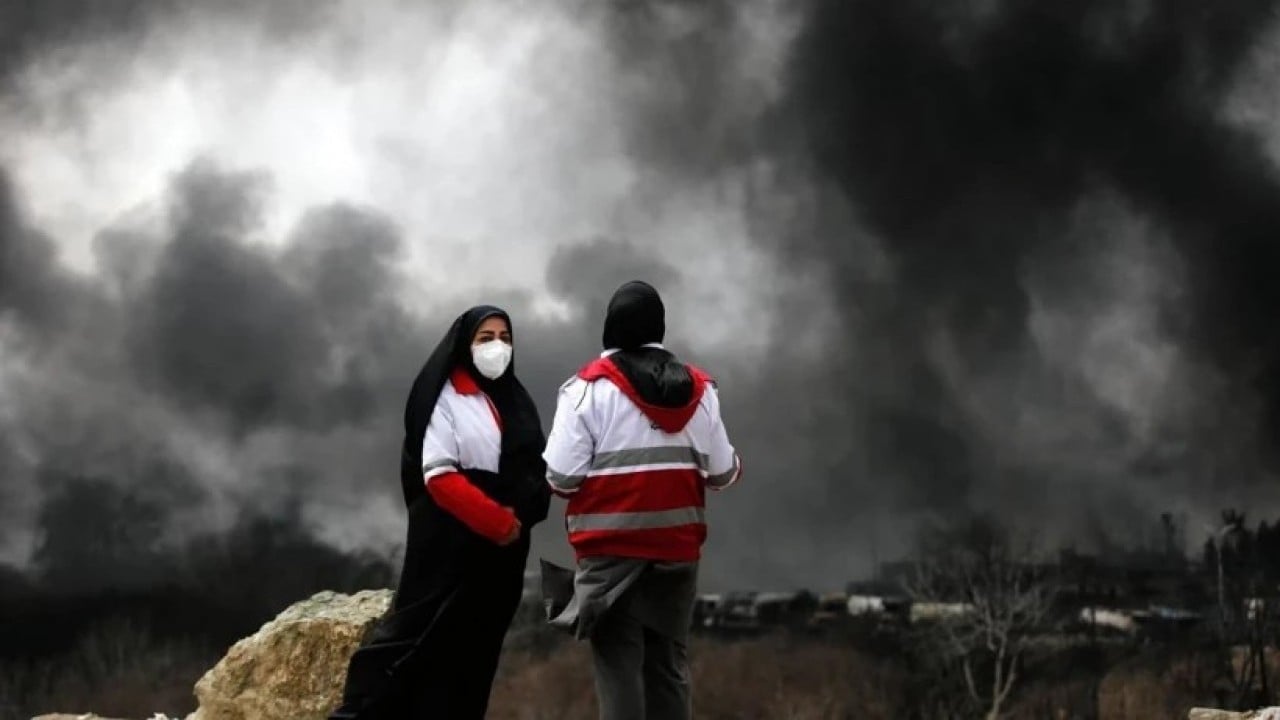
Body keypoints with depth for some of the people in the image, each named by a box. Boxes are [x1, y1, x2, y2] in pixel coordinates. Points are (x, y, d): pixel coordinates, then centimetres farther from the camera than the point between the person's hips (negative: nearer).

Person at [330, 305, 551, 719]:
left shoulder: (515, 402, 14)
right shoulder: (447, 398, -5)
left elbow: (535, 473, 13)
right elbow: (439, 478, -14)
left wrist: (521, 516, -8)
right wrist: (499, 522, -19)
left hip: (502, 552, 6)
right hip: (451, 547, -6)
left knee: (471, 658, 7)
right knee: (415, 641, -10)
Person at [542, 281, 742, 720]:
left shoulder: (590, 387, -7)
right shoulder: (697, 388, 6)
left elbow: (562, 476, -12)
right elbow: (721, 473, 8)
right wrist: (735, 464, 30)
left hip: (612, 548, -4)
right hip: (677, 546, 4)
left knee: (618, 663, -3)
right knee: (669, 662, 12)